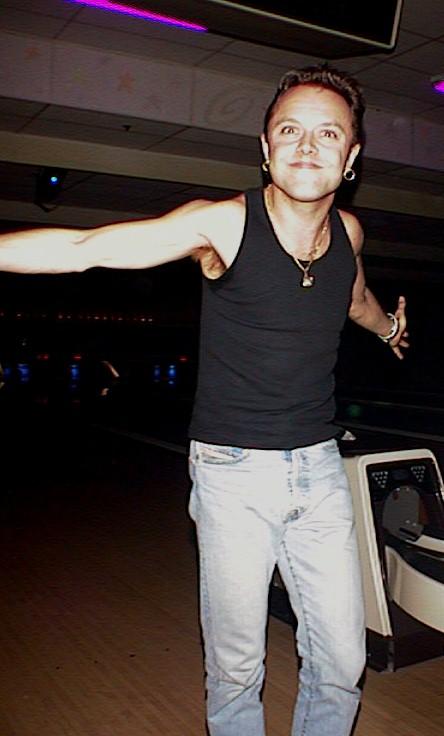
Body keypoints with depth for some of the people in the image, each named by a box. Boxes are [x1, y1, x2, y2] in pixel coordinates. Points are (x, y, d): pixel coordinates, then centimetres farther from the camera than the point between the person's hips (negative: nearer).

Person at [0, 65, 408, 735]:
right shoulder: (223, 223, -13)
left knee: (342, 664, 11)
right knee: (235, 669, 7)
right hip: (234, 473, -4)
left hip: (321, 469, 4)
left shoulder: (348, 231, 2)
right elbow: (82, 248, -17)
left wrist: (388, 327, 46)